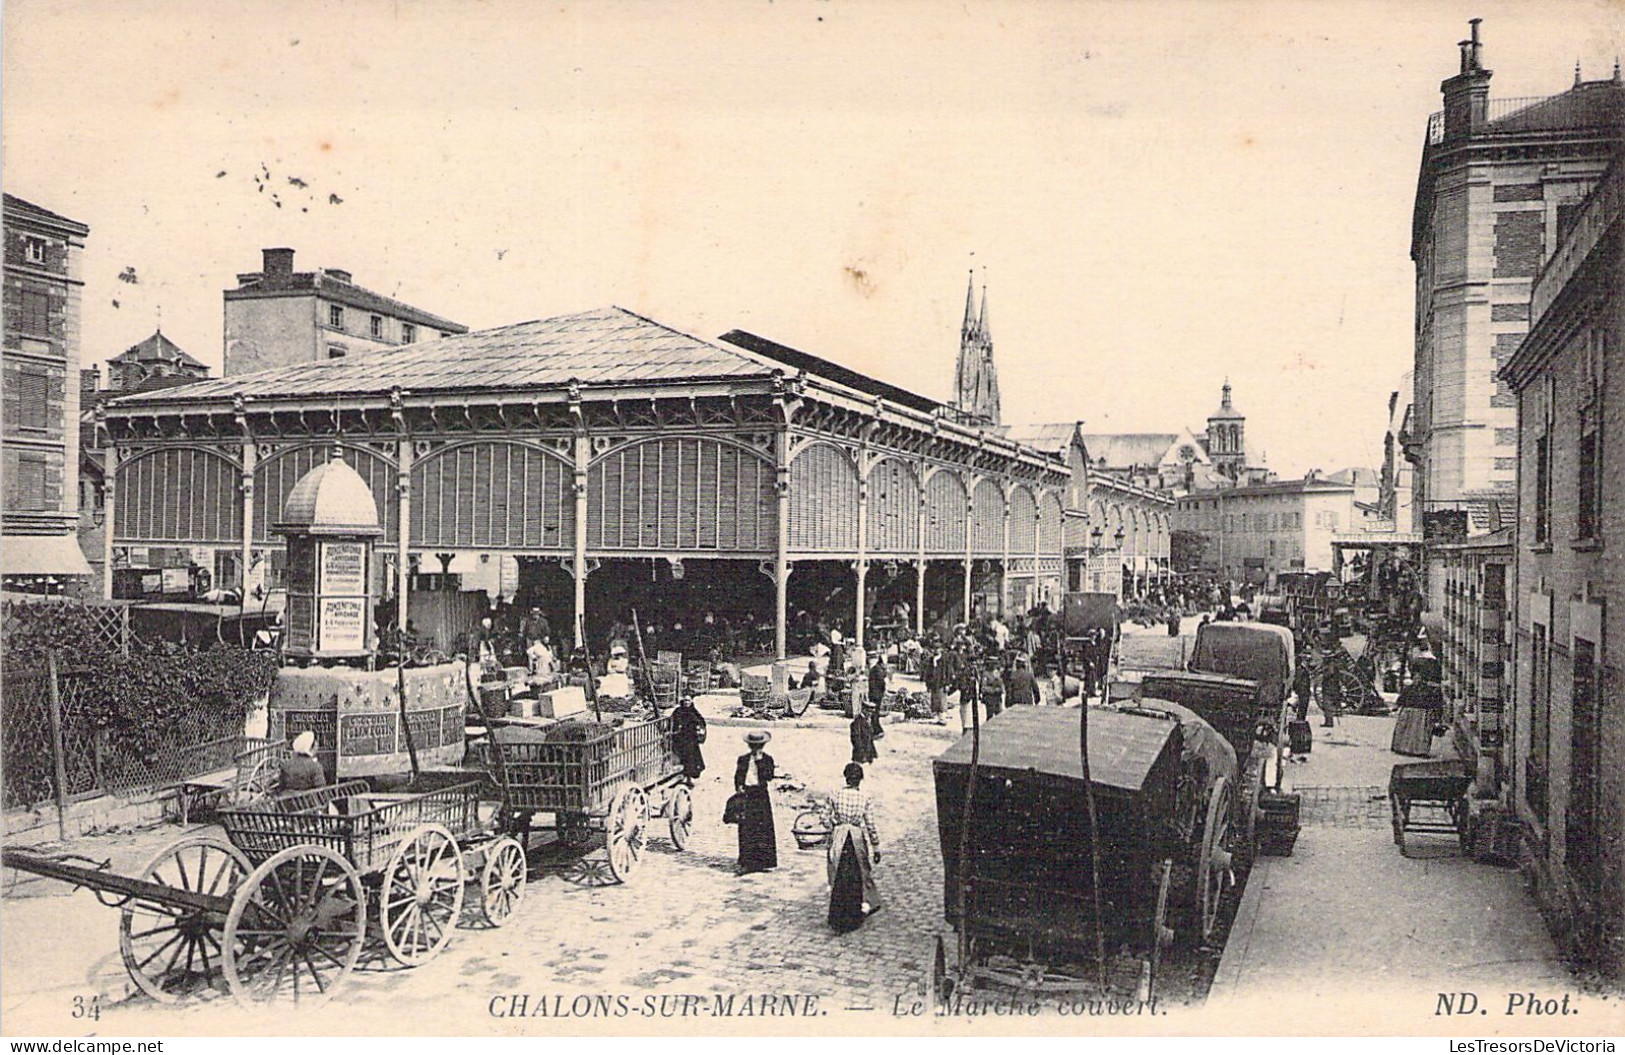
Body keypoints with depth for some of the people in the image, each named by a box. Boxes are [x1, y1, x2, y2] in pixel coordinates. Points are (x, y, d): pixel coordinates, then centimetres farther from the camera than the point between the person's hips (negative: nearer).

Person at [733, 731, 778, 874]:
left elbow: (769, 777, -7)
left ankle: (761, 862, 8)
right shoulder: (743, 759, 11)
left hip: (761, 795, -1)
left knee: (763, 828, -1)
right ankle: (747, 863, -2)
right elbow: (737, 776, 10)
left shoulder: (767, 759, 5)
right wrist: (739, 787, -8)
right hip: (745, 795, 1)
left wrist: (759, 761, -12)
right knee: (746, 829, -3)